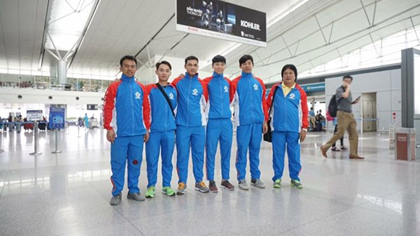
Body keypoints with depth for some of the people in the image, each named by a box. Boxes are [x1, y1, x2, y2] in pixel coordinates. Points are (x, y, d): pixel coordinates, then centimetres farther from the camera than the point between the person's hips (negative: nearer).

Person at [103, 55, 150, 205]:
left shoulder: (141, 88, 10)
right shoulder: (114, 87, 1)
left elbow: (146, 109, 11)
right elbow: (108, 108, -3)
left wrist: (147, 128, 10)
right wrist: (108, 128, -9)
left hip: (138, 133, 3)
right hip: (119, 133, -3)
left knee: (135, 163, 10)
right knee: (118, 164, 4)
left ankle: (133, 190, 23)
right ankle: (116, 193, 18)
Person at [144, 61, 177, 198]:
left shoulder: (174, 90, 7)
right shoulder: (150, 89, 0)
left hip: (169, 130, 2)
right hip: (153, 130, -2)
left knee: (167, 160, 9)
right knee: (151, 160, 4)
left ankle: (166, 185, 22)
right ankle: (151, 186, 19)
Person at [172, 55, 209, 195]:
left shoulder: (202, 84, 5)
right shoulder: (177, 82, 3)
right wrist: (179, 113, 10)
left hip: (199, 125, 1)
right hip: (182, 125, -1)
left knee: (199, 154, 7)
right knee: (182, 155, 2)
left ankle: (199, 181, 19)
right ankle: (182, 182, 14)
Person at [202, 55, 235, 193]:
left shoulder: (228, 82, 12)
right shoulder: (207, 81, 1)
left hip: (227, 121, 4)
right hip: (213, 121, -3)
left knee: (226, 151, 8)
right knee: (211, 152, 0)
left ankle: (225, 179, 19)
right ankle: (211, 180, 9)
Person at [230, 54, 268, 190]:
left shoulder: (259, 82, 13)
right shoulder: (235, 82, 3)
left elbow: (263, 102, 13)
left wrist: (265, 120, 10)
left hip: (257, 121, 3)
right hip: (243, 121, -3)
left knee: (255, 150, 9)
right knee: (242, 150, 1)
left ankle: (255, 177, 19)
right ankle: (241, 179, 10)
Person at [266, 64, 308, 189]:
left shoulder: (300, 91, 2)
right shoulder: (275, 88, 5)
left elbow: (304, 111, 2)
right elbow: (267, 104, 6)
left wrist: (304, 128, -2)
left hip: (294, 129, 0)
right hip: (277, 128, 0)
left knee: (294, 154, 7)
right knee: (278, 153, 6)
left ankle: (294, 177, 22)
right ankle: (277, 177, 18)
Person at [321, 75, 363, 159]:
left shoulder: (348, 91, 19)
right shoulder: (339, 89, -5)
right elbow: (345, 95, -27)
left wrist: (354, 102, 7)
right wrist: (348, 87, -11)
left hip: (350, 114, 8)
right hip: (342, 113, -8)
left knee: (354, 134, 2)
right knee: (339, 133, -8)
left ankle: (353, 153, 5)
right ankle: (325, 147, 4)